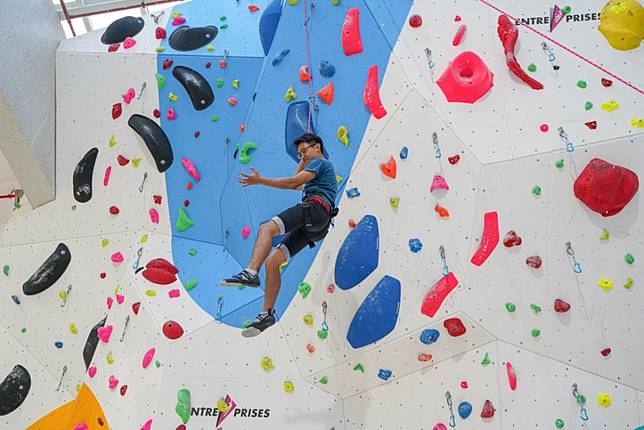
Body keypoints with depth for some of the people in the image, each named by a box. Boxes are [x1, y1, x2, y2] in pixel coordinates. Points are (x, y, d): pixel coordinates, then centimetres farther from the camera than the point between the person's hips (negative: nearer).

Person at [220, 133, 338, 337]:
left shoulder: (321, 161, 10)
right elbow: (297, 184, 49)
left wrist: (260, 180, -8)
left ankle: (250, 273, -48)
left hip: (315, 207, -9)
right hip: (310, 226, 9)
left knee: (266, 228, -30)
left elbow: (293, 183, -5)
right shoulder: (323, 168, 39)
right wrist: (303, 161, 42)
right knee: (272, 262, 0)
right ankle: (267, 314, -3)